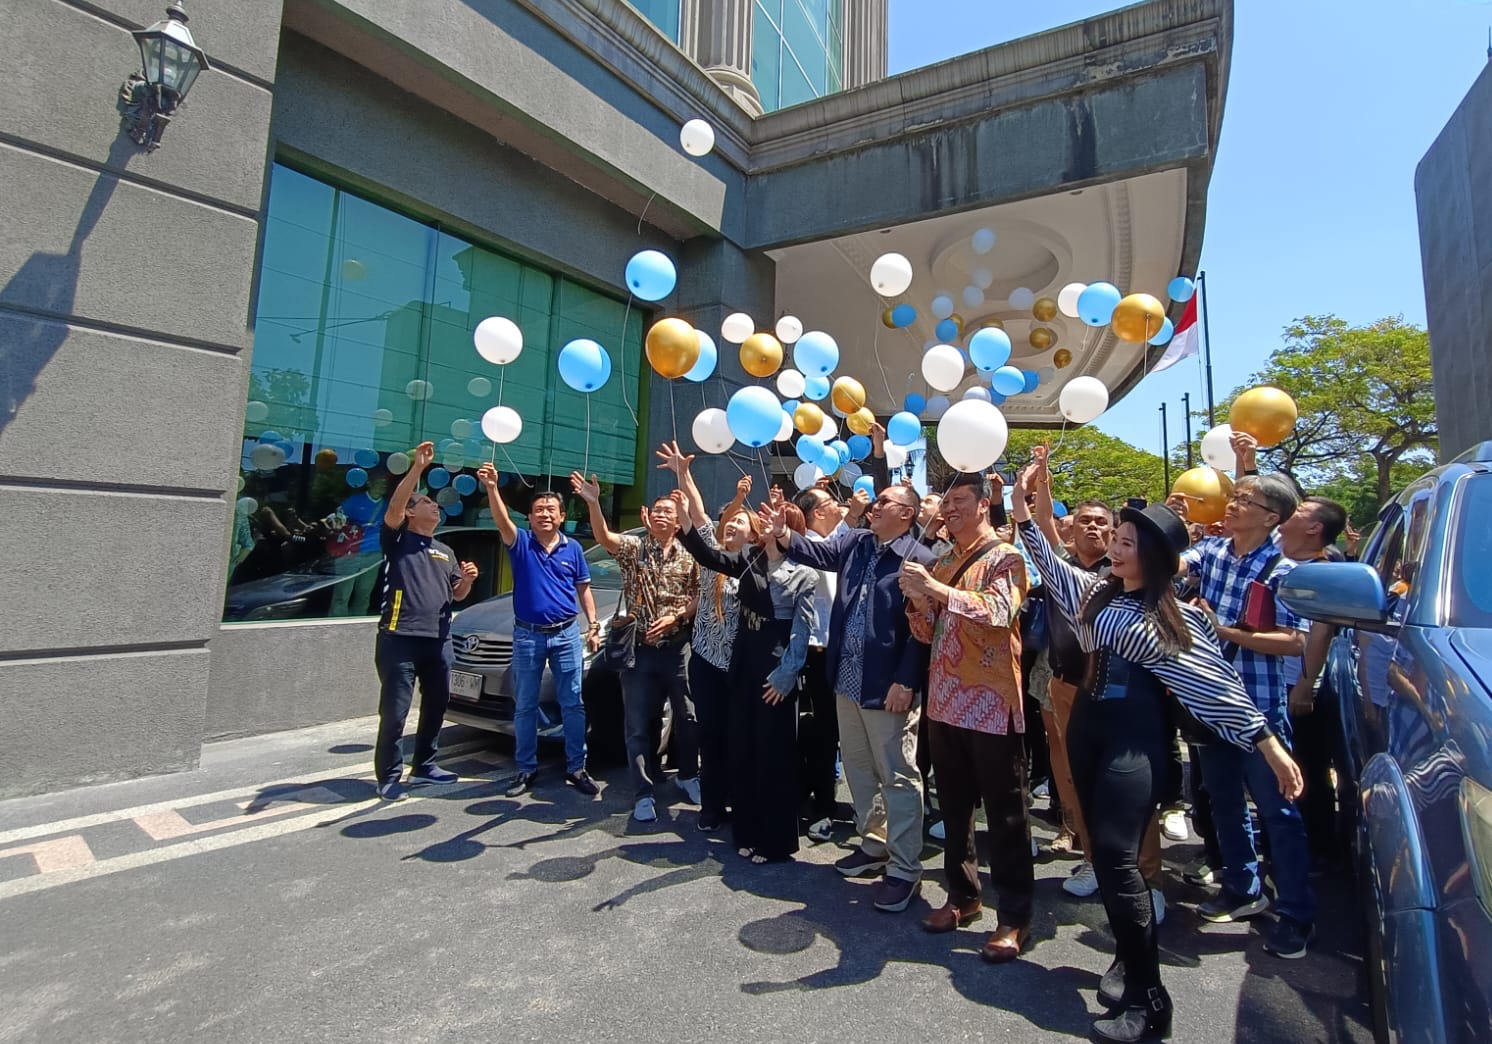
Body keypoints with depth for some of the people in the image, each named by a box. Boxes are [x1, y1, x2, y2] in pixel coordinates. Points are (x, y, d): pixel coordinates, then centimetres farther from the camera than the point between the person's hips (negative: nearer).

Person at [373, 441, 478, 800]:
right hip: (400, 637, -6)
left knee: (436, 706, 13)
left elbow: (458, 594, 20)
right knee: (394, 711, -3)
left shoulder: (445, 552, 23)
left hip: (439, 640, 7)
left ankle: (424, 766, 27)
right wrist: (417, 468, -24)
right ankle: (389, 776, 9)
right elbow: (393, 507, -16)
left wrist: (467, 579, -3)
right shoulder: (398, 539, 4)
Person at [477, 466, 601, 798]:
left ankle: (576, 767, 17)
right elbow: (502, 520, -23)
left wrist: (593, 626, 3)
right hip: (527, 635, 0)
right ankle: (526, 769, 23)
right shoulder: (521, 543, -2)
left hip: (567, 634, 1)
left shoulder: (572, 548, 4)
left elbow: (584, 589, 10)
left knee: (572, 703, 5)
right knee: (525, 705, 9)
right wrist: (492, 487, -40)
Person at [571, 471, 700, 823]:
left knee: (687, 717, 11)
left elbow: (699, 598, 4)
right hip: (639, 649, -1)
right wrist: (593, 502, -35)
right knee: (639, 725, 4)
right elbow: (604, 537, -20)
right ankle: (644, 794, 16)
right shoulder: (633, 547, 0)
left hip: (678, 647, 1)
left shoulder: (689, 556, 5)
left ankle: (688, 775, 34)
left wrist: (675, 617, -13)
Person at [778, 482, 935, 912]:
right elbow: (819, 553, -1)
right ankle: (874, 845, 37)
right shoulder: (854, 542, 10)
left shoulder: (919, 559, -12)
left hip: (888, 686, -7)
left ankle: (905, 869, 19)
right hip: (847, 680, 8)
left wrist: (905, 681, -18)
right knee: (858, 768, 19)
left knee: (898, 776, 5)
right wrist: (784, 536, -18)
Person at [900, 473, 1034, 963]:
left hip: (991, 702, -7)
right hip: (945, 700, 7)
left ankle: (1015, 916, 18)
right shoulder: (941, 563, 14)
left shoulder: (1004, 558, -6)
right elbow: (927, 632, 11)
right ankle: (962, 895, 32)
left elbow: (998, 611, -24)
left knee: (1005, 812, 5)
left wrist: (939, 589, -31)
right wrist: (917, 598, -8)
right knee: (954, 806, 16)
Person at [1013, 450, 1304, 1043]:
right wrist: (1022, 507, 2)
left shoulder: (1178, 616, -1)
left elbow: (1218, 681, -3)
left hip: (1138, 733, -5)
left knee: (1115, 853, -13)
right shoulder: (1095, 592, 12)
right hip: (1088, 725, 6)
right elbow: (1050, 564, 13)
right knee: (1103, 849, 12)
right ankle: (1128, 957, 31)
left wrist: (1268, 742, -9)